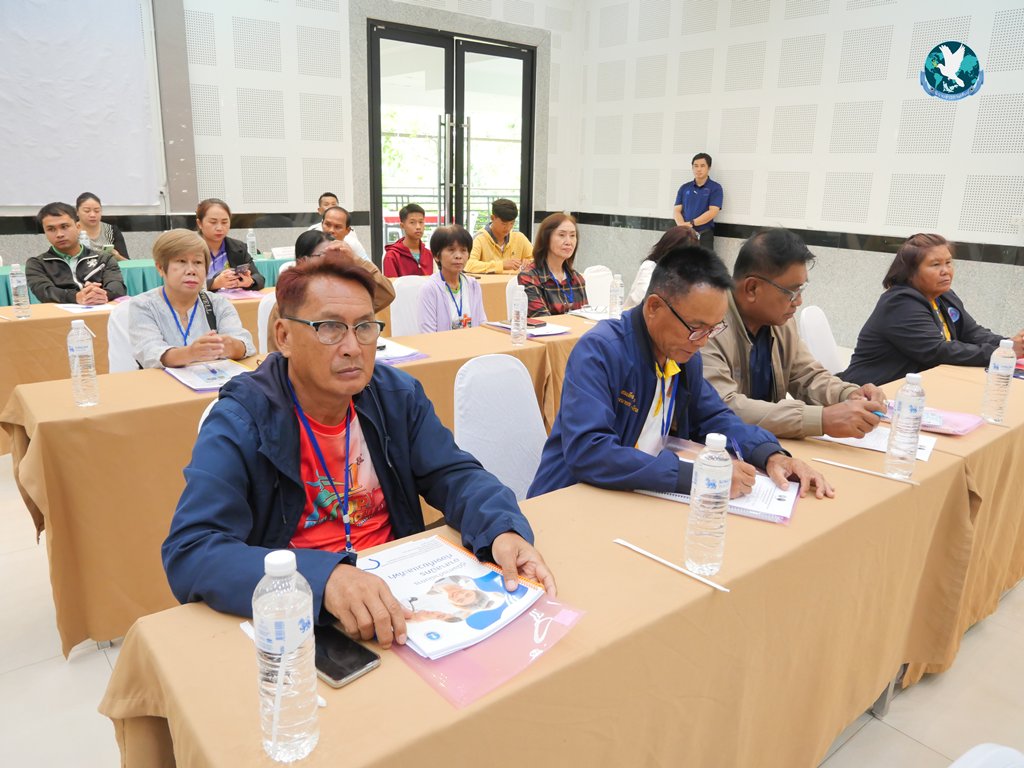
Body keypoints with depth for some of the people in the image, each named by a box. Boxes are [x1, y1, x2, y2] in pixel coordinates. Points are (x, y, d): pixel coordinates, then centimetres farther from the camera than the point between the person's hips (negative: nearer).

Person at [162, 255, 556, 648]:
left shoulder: (397, 395, 0)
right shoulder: (239, 423, -15)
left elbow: (454, 475, 0)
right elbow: (188, 553, -24)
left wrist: (504, 528, -23)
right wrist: (323, 576, -40)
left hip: (398, 594, 4)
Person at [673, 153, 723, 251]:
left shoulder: (715, 188, 1)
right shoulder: (684, 188, 13)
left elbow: (713, 212, -10)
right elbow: (676, 210, 6)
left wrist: (691, 223, -16)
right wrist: (682, 225, -15)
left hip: (704, 235, -3)